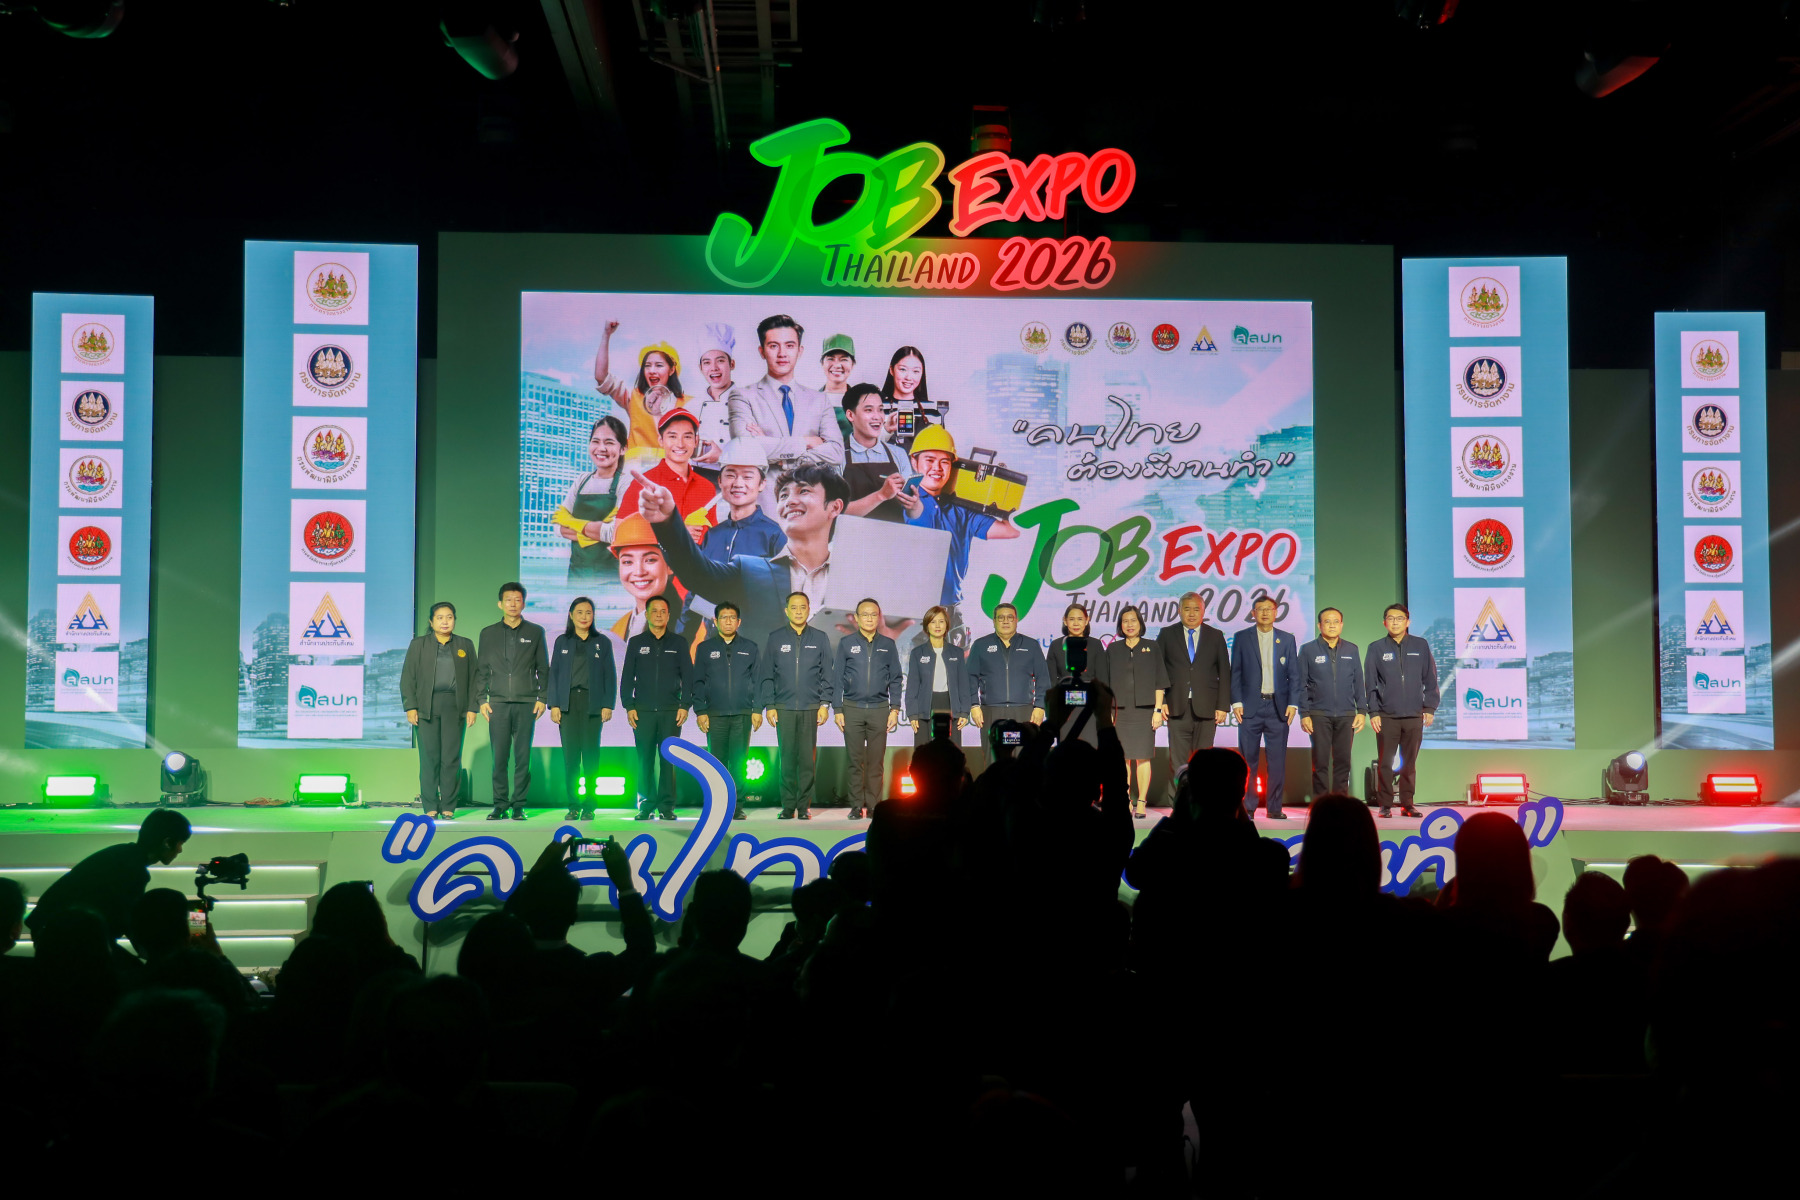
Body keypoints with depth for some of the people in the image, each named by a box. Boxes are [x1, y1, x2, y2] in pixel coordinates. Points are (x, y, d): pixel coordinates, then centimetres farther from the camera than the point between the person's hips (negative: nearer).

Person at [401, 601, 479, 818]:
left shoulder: (465, 645, 14)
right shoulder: (418, 644, 11)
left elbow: (473, 679, 11)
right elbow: (408, 678, 6)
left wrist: (472, 708, 2)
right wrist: (410, 707, -4)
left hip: (454, 707, 1)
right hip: (426, 707, 0)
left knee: (452, 757, -3)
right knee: (429, 757, -3)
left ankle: (448, 807, 3)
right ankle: (430, 807, 3)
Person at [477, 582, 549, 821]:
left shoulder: (535, 632, 10)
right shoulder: (488, 634, 12)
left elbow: (543, 668, 10)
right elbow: (481, 670, 12)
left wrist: (542, 698, 1)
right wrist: (482, 699, 2)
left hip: (526, 703, -1)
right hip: (498, 703, 1)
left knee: (523, 756, -2)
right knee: (499, 757, -2)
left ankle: (519, 805, 3)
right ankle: (500, 805, 4)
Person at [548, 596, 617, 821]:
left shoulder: (602, 642, 8)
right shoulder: (562, 641, 11)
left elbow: (610, 676, 7)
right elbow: (554, 673, 10)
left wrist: (607, 705, -3)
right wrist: (553, 705, 0)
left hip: (592, 704, -1)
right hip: (568, 704, 1)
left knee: (590, 755, -2)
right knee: (570, 755, -2)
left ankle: (589, 806, 3)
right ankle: (573, 805, 4)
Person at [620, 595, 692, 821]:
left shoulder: (678, 643, 10)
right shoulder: (636, 643, 11)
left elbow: (687, 676, 8)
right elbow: (626, 677, 9)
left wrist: (684, 705, -2)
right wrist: (628, 706, -1)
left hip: (671, 710, 0)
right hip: (643, 710, 0)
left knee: (669, 760, -3)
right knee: (645, 760, -2)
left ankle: (666, 806, 1)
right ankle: (646, 806, 3)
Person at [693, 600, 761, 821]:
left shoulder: (750, 648, 11)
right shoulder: (705, 648, 10)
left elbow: (757, 681, 10)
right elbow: (698, 683, 8)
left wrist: (757, 710, 1)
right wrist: (700, 711, -2)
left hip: (742, 715, 0)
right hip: (715, 715, 0)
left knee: (738, 762, -1)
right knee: (717, 762, -1)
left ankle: (737, 807, 2)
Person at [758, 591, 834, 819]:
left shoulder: (820, 639, 8)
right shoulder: (775, 638, 8)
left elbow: (826, 675, 9)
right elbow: (767, 675, 8)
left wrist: (825, 704, 0)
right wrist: (769, 705, 0)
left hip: (811, 707, 0)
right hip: (784, 708, 0)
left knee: (807, 758, -1)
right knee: (787, 758, -2)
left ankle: (804, 806, 4)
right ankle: (788, 806, 4)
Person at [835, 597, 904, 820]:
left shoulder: (888, 645, 9)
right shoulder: (846, 644, 6)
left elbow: (896, 679, 10)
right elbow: (837, 679, 7)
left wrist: (895, 709, 2)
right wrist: (838, 710, 0)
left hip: (879, 709, 0)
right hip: (852, 708, 0)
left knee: (876, 761, 1)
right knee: (855, 760, 1)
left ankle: (874, 805, 6)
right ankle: (857, 805, 6)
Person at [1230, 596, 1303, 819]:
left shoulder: (1287, 639, 10)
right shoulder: (1242, 638, 7)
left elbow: (1294, 674, 8)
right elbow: (1235, 673, 4)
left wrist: (1293, 704, -2)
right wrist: (1236, 702, -5)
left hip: (1278, 706, 1)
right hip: (1250, 706, -1)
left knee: (1278, 760, 0)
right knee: (1248, 759, 0)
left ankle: (1275, 807, 7)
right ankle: (1248, 807, 6)